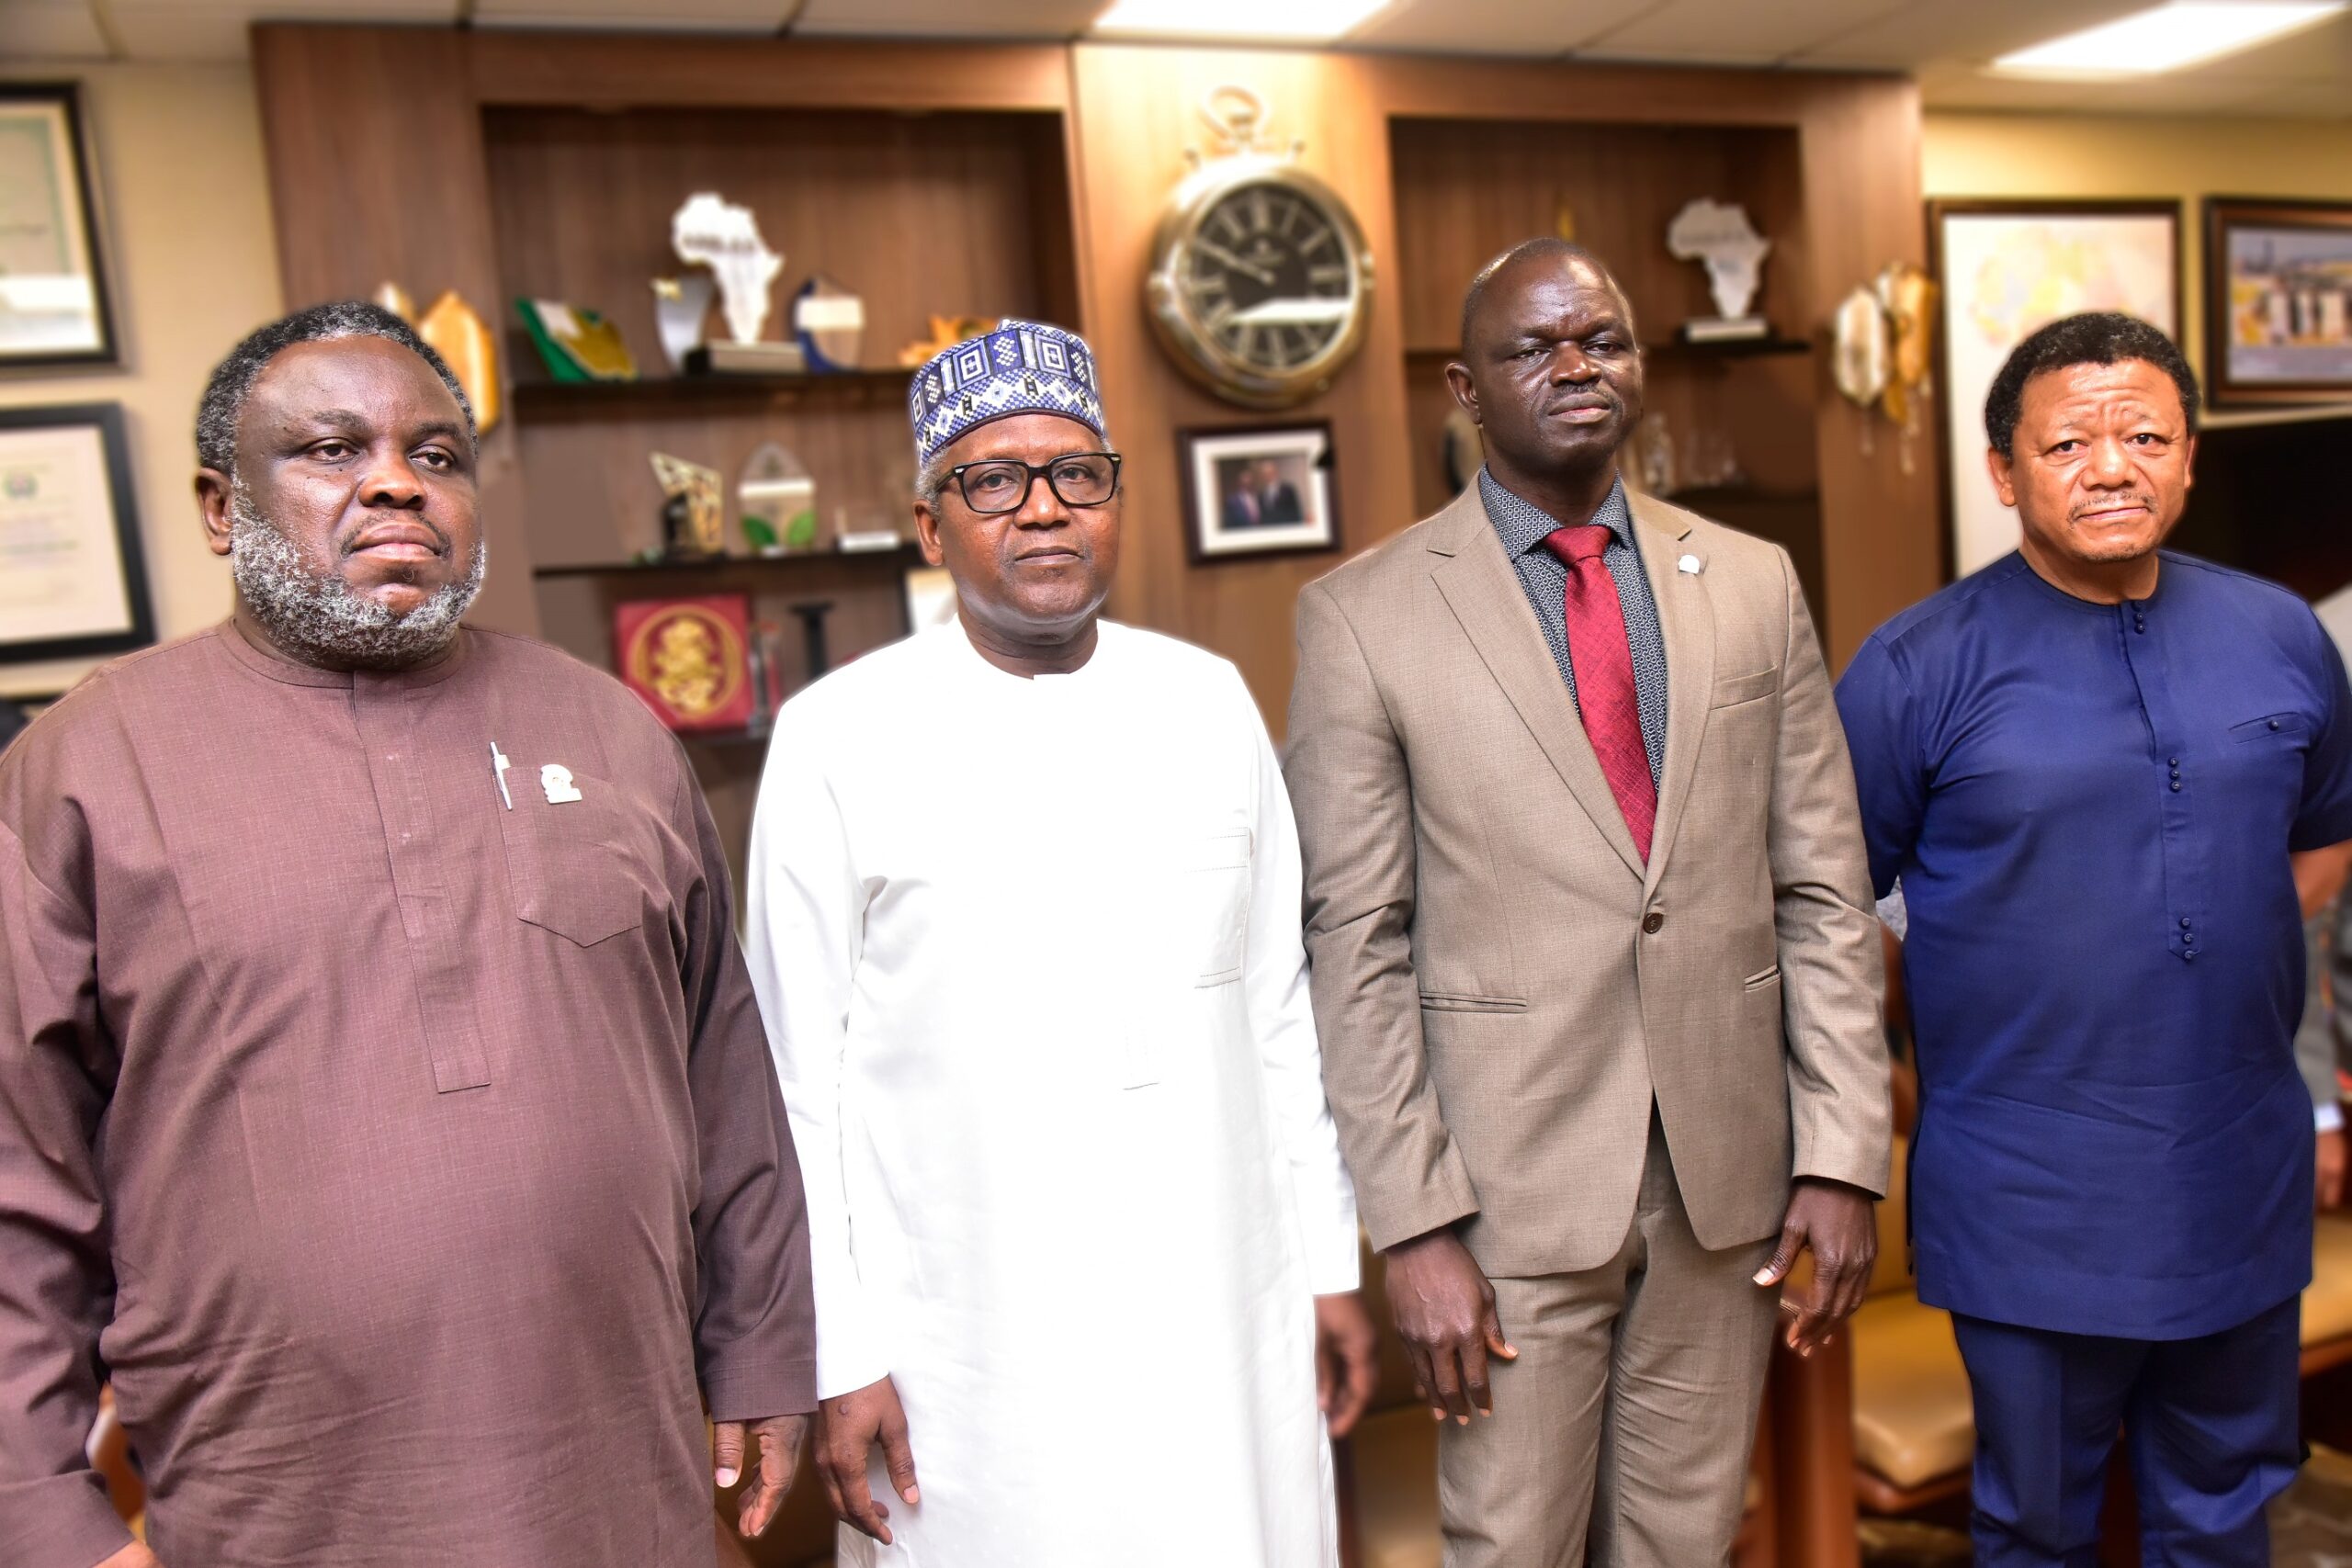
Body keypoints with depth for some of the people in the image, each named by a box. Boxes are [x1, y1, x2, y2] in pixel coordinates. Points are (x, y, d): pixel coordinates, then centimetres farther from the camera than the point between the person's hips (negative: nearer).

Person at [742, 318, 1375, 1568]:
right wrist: (838, 1357, -4)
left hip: (1226, 1321, 3)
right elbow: (800, 1070, -4)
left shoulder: (1208, 700, 2)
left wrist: (1331, 1263, 9)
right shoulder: (839, 737, -7)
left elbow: (1279, 1002, 7)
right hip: (975, 1352, -2)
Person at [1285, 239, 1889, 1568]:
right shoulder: (1363, 615, -6)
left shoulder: (1756, 584, 5)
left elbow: (1824, 892, 5)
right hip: (1511, 1181, -3)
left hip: (1729, 1169, 4)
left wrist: (1844, 1156, 0)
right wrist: (1412, 1221, -10)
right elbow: (1357, 946, -8)